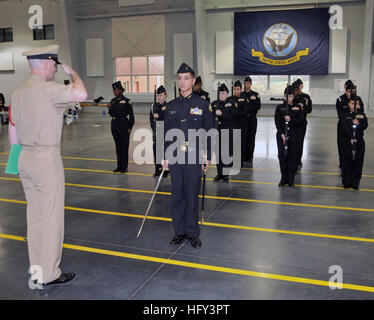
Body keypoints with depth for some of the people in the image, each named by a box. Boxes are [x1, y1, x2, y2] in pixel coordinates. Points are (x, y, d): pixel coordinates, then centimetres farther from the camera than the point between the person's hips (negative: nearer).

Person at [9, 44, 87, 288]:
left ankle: (37, 267, 28)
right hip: (47, 159, -9)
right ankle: (48, 275, 8)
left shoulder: (18, 92, 13)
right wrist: (72, 72, -9)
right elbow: (81, 94, -29)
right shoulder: (47, 89, -15)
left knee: (35, 215, 16)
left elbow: (13, 133, 17)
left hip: (26, 158, 9)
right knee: (51, 217, -1)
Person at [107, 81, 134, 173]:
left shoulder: (126, 101, -8)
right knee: (118, 146, 12)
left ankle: (124, 167, 11)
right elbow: (112, 114, 15)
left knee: (124, 146, 1)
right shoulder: (113, 100, 9)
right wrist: (110, 108, -5)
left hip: (123, 125, -6)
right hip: (114, 125, 6)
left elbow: (131, 115, -7)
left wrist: (130, 127, -11)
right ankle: (119, 166, 21)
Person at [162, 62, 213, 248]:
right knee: (177, 195, 7)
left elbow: (208, 132, 2)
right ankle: (179, 231, 20)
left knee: (192, 195, 2)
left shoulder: (202, 104, 1)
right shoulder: (171, 106, 10)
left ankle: (193, 233, 15)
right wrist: (165, 156, 7)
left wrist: (207, 157, -2)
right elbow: (166, 132, 12)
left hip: (194, 156, -3)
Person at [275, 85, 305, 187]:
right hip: (282, 134, 0)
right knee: (282, 156, -2)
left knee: (293, 157, 1)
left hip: (295, 135, 0)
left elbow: (302, 121, -2)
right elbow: (277, 121, 0)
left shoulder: (298, 107, 6)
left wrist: (291, 119, -18)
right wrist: (282, 134, -11)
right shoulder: (280, 107, 6)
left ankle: (290, 180, 11)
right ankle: (283, 178, 11)